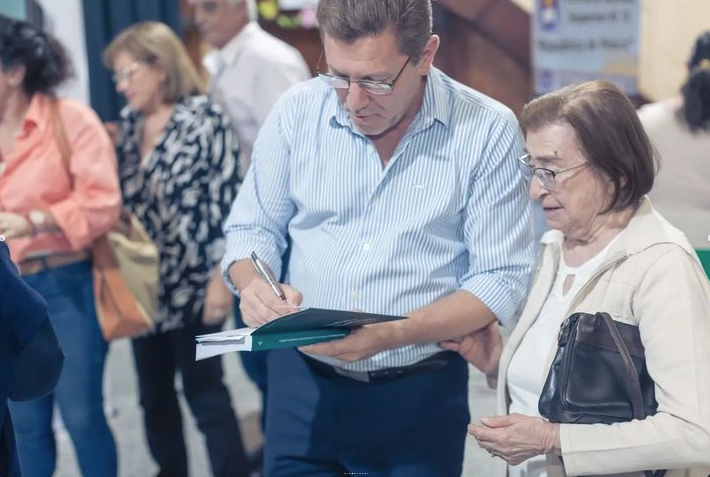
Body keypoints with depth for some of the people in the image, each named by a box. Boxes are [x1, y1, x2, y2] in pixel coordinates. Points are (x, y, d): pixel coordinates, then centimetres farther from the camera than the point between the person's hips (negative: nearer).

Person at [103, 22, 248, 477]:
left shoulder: (205, 117, -9)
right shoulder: (129, 124, 9)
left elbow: (226, 201, -12)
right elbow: (124, 199, 14)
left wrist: (220, 278, -16)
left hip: (192, 283, -6)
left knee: (204, 390, -1)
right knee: (154, 393, 13)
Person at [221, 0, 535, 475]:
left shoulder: (487, 130, -12)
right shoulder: (297, 111, -5)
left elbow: (500, 279, -12)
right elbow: (253, 229, 5)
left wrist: (390, 336, -26)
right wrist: (254, 285, -18)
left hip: (421, 391, -2)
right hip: (303, 380, 2)